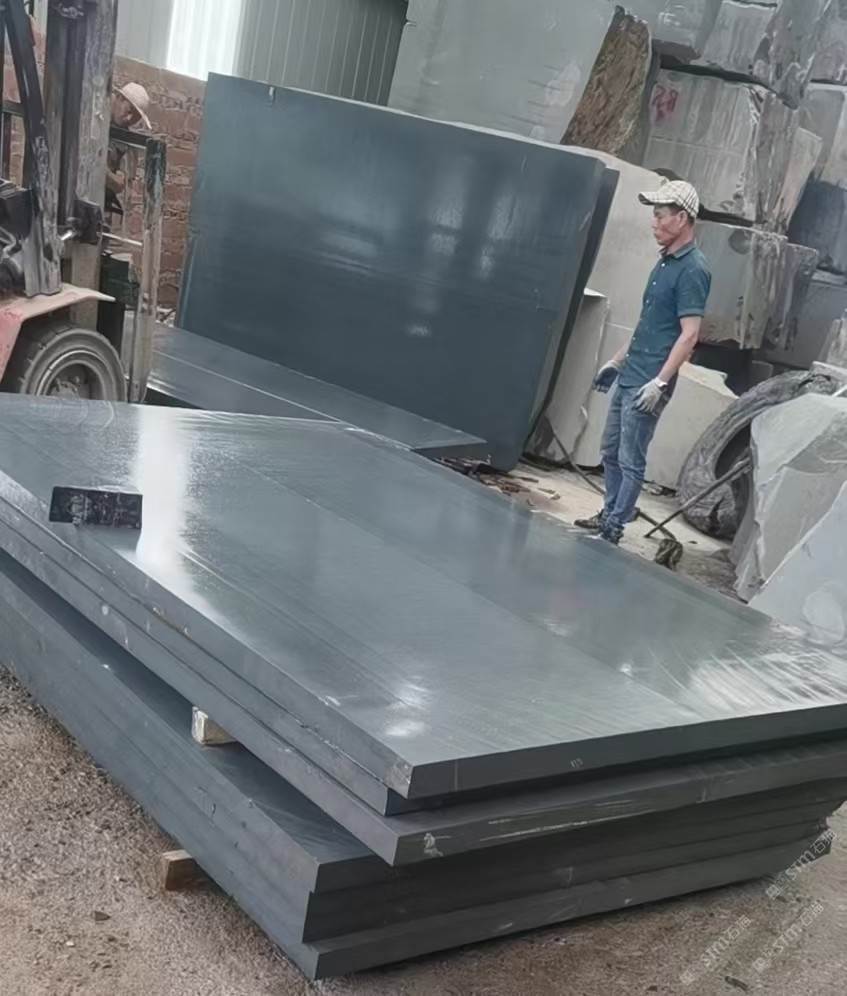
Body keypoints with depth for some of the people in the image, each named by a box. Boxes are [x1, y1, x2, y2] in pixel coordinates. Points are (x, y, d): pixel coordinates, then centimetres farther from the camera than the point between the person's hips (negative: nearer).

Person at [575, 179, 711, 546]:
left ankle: (614, 529, 7)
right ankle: (608, 514, 29)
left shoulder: (693, 269, -14)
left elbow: (689, 334, -19)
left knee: (631, 461, -2)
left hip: (648, 383, -9)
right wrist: (618, 360, 23)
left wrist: (660, 382, -24)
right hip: (629, 376, 9)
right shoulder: (666, 261, 13)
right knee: (610, 451, 16)